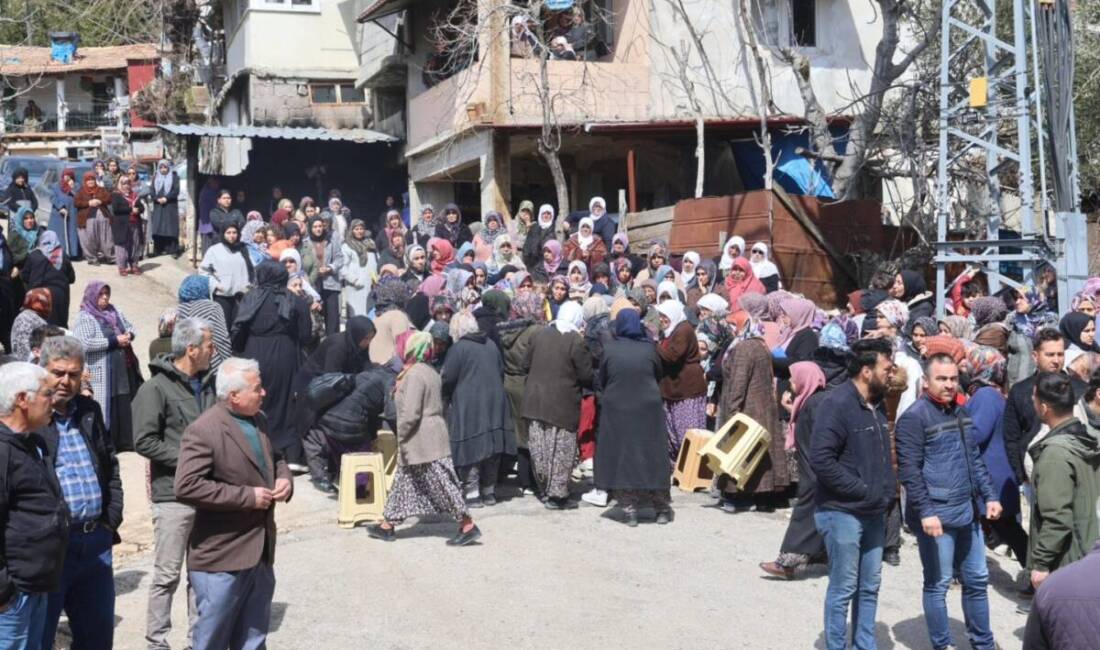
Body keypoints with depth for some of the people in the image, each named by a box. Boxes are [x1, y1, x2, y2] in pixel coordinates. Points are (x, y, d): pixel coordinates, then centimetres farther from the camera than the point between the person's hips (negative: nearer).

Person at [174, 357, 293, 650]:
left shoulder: (259, 421, 9)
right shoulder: (202, 431, -17)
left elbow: (275, 458, 25)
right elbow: (186, 487, -25)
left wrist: (284, 478, 1)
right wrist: (247, 496, -22)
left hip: (261, 553, 8)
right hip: (221, 559, -8)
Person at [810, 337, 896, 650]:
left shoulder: (877, 404, 9)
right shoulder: (837, 404, -17)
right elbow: (821, 459, -23)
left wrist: (887, 489, 7)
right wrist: (862, 490, -19)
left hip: (874, 513, 8)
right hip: (843, 513, -8)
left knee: (869, 587, 14)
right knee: (843, 589, 1)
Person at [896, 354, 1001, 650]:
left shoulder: (961, 413, 13)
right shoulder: (914, 418, -12)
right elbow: (909, 471, -17)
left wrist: (989, 496, 12)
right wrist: (926, 512, -21)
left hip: (968, 513, 8)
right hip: (936, 516, -8)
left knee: (977, 580, 15)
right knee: (938, 583, 2)